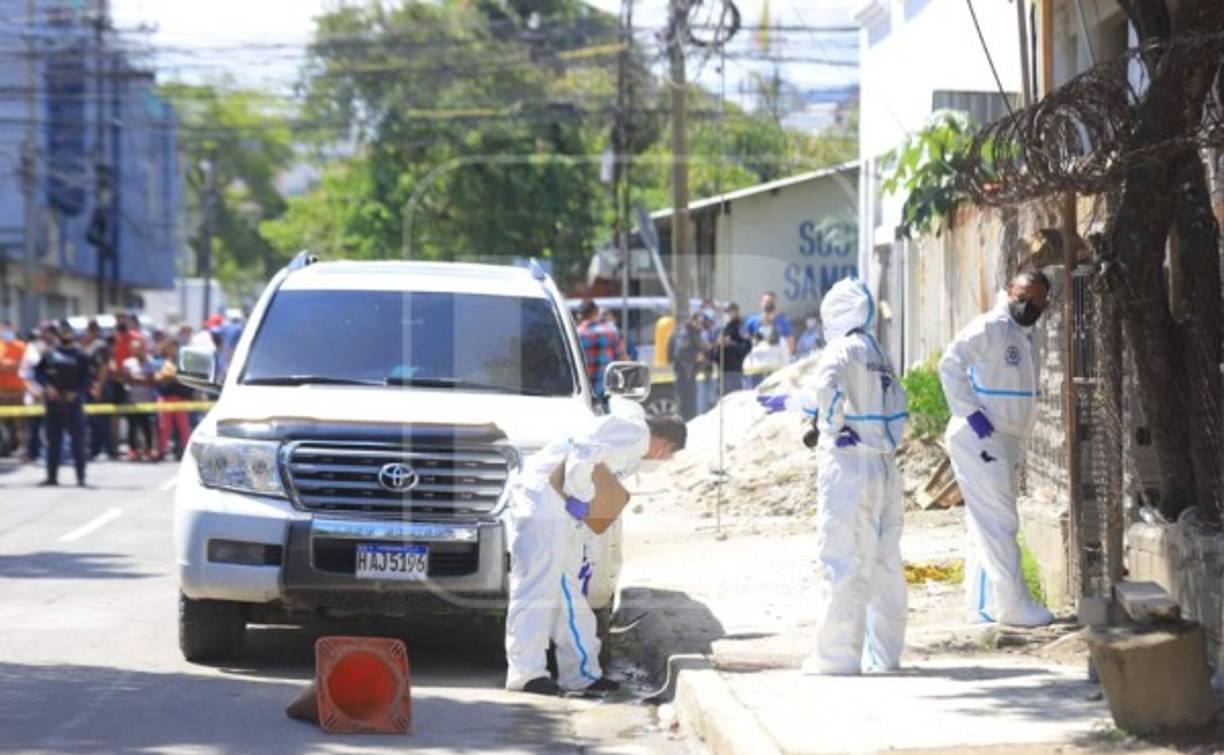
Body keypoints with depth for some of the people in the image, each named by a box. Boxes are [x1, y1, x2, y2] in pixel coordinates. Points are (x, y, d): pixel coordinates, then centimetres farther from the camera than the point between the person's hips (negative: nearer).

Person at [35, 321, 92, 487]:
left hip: (73, 402, -3)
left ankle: (81, 477, 0)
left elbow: (89, 378, -2)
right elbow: (38, 372, 10)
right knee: (53, 441, 7)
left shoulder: (81, 355, 1)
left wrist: (76, 392, -14)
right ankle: (52, 476, 13)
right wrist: (47, 386, -6)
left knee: (78, 441, -3)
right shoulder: (50, 353, 8)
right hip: (53, 402, 3)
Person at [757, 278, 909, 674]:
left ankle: (838, 656, -5)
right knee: (884, 563, 12)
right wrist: (786, 401, 40)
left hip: (848, 466, -8)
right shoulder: (879, 356, 17)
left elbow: (826, 386, -29)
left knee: (841, 563, -5)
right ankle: (884, 653, 18)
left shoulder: (843, 350, -9)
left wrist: (833, 427, -13)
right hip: (885, 467, 8)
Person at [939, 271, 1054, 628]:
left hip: (1008, 443, 10)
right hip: (979, 439, -10)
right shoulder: (988, 327, -13)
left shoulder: (1027, 337, 16)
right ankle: (1013, 605, -7)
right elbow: (950, 365, -21)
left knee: (988, 526, 13)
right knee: (999, 524, -9)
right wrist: (971, 413, -23)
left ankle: (982, 605, 18)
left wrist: (1018, 449, 21)